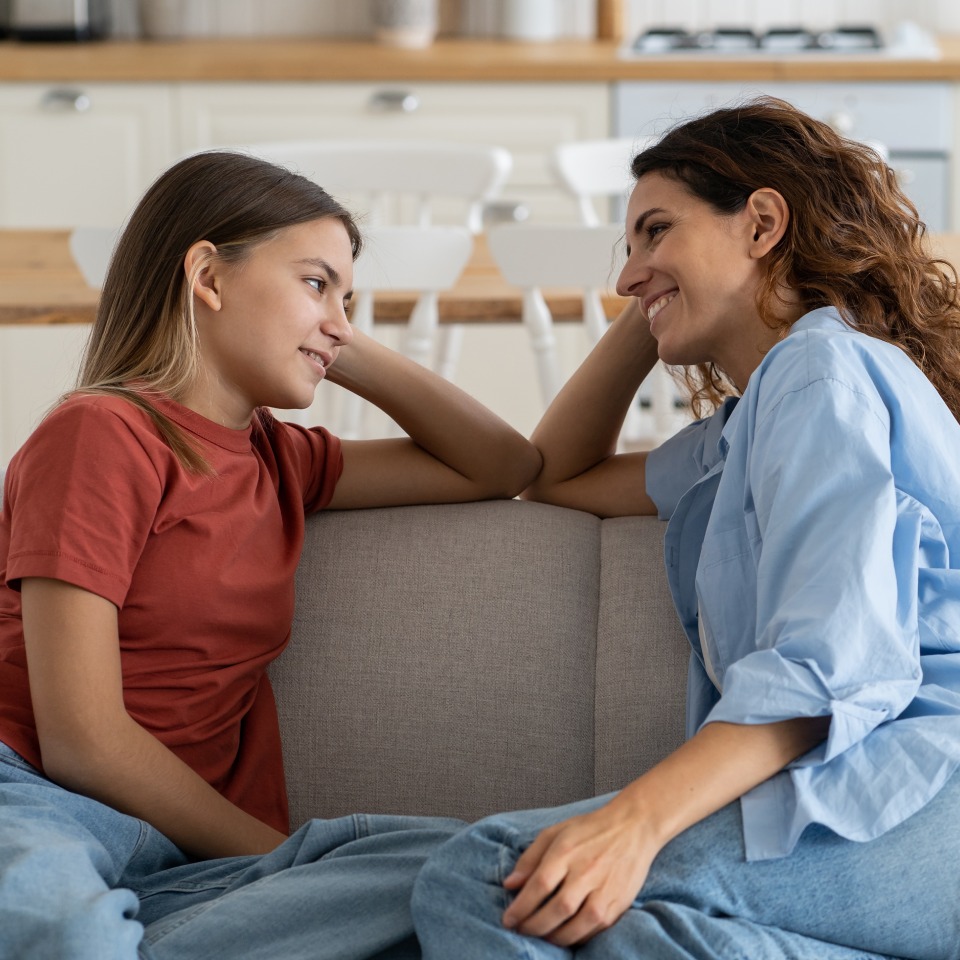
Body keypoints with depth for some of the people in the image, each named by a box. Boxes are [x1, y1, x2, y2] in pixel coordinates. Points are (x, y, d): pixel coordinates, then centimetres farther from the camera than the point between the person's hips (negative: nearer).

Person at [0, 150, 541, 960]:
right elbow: (82, 741, -9)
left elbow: (505, 467, 29)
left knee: (458, 865, -24)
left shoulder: (278, 460, 22)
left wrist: (349, 353, 21)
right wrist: (285, 859, -4)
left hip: (172, 855, 9)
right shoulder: (103, 434, -2)